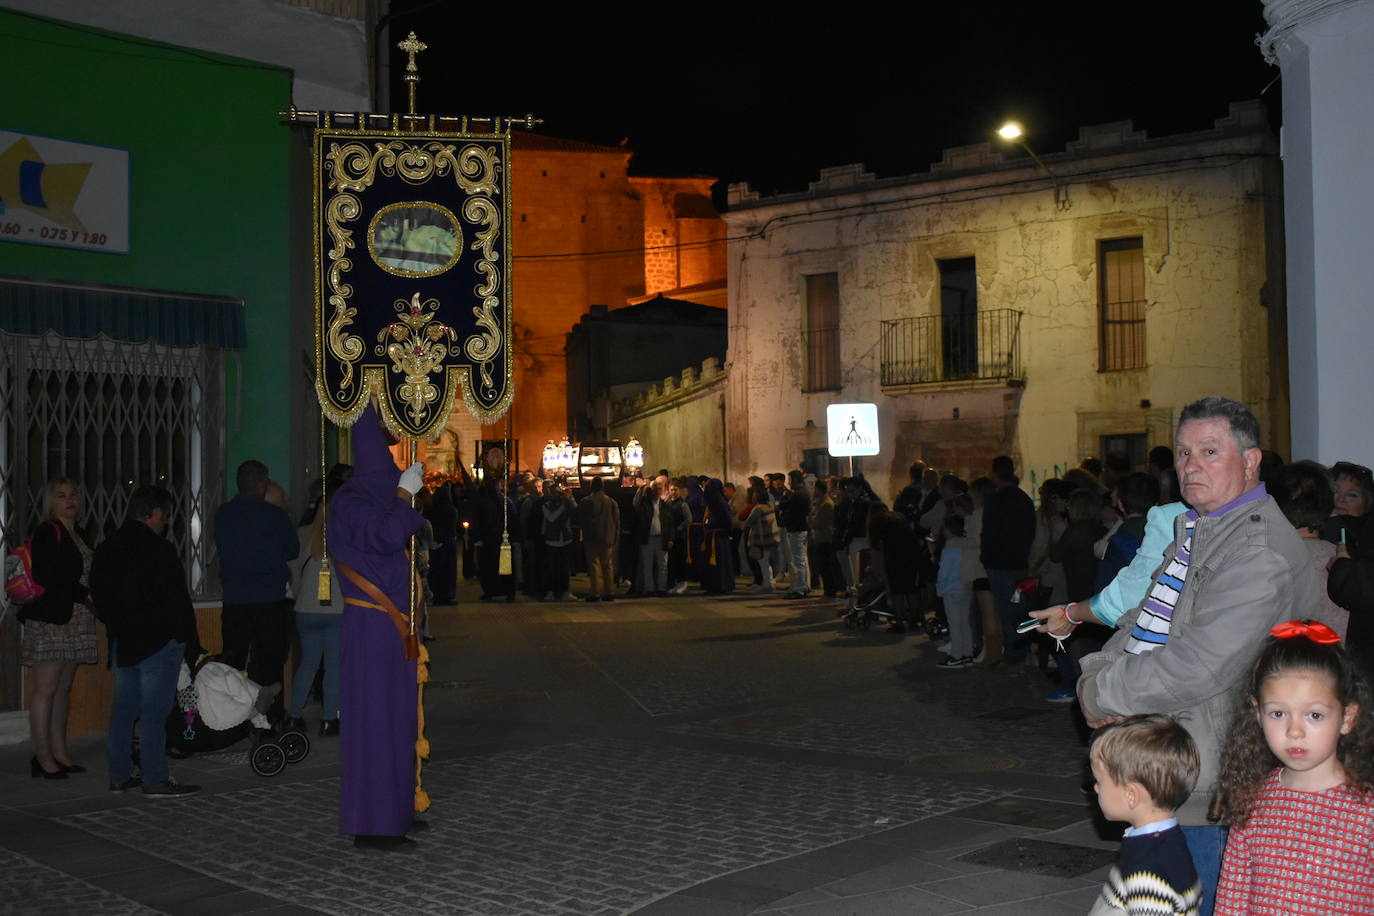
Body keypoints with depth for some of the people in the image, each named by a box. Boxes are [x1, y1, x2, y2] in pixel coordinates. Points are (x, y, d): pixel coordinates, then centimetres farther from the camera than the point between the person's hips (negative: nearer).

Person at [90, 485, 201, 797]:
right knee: (154, 712, -5)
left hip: (123, 642, 8)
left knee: (123, 709, 13)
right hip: (159, 642, -8)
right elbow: (177, 602, -14)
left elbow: (100, 598, 16)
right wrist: (190, 642, -7)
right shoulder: (159, 550, -15)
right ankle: (155, 780, -3)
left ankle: (120, 776, 19)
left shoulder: (106, 549, 10)